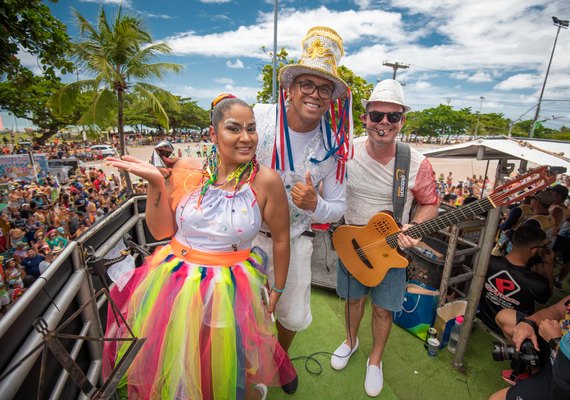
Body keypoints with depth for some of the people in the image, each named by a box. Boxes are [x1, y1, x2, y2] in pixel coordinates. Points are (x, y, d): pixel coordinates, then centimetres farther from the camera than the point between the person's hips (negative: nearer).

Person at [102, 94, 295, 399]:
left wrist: (277, 290, 5)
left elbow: (281, 239, -4)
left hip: (230, 290, -2)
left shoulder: (265, 181, -15)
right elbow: (161, 231, -1)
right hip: (174, 281, 3)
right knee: (175, 369, 22)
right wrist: (155, 182, -14)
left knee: (228, 376, 16)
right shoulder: (188, 170, -7)